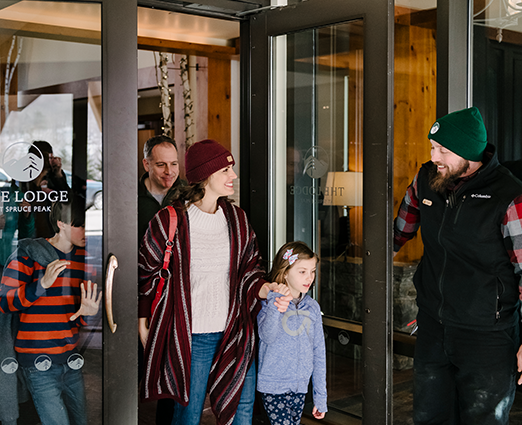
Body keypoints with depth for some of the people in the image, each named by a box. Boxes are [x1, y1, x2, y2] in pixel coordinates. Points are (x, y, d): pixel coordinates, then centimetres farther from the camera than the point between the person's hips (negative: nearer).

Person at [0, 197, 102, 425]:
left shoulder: (83, 257, 9)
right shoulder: (28, 254, -9)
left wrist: (86, 312, -10)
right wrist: (43, 284, -23)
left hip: (71, 359, 6)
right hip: (39, 363, -6)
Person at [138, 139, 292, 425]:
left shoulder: (237, 218, 7)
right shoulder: (169, 221, -7)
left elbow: (248, 271, 10)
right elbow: (147, 275, 2)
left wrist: (267, 289, -11)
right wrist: (144, 328, 4)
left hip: (235, 335, 4)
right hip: (191, 338, -4)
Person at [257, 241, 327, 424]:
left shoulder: (312, 307, 5)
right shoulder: (268, 301, -9)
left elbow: (319, 352, 9)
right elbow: (267, 336, -25)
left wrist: (320, 396, 10)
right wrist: (274, 306, -42)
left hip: (300, 386, 5)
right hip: (273, 386, -5)